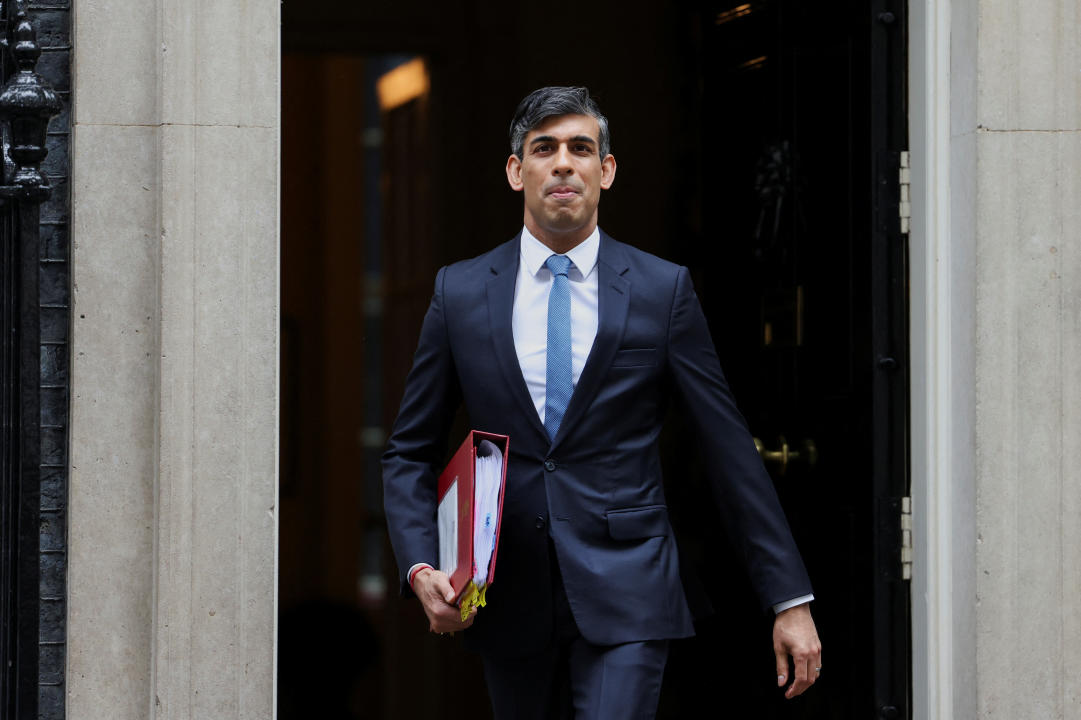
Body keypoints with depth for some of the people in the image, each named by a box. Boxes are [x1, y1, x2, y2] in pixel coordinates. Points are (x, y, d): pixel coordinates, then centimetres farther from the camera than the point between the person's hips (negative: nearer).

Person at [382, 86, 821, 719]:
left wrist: (790, 600, 0)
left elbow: (730, 448, 2)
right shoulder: (460, 293, 6)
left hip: (625, 597, -2)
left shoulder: (664, 291, 1)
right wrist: (421, 570, -7)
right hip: (510, 594, 3)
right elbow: (411, 452, 10)